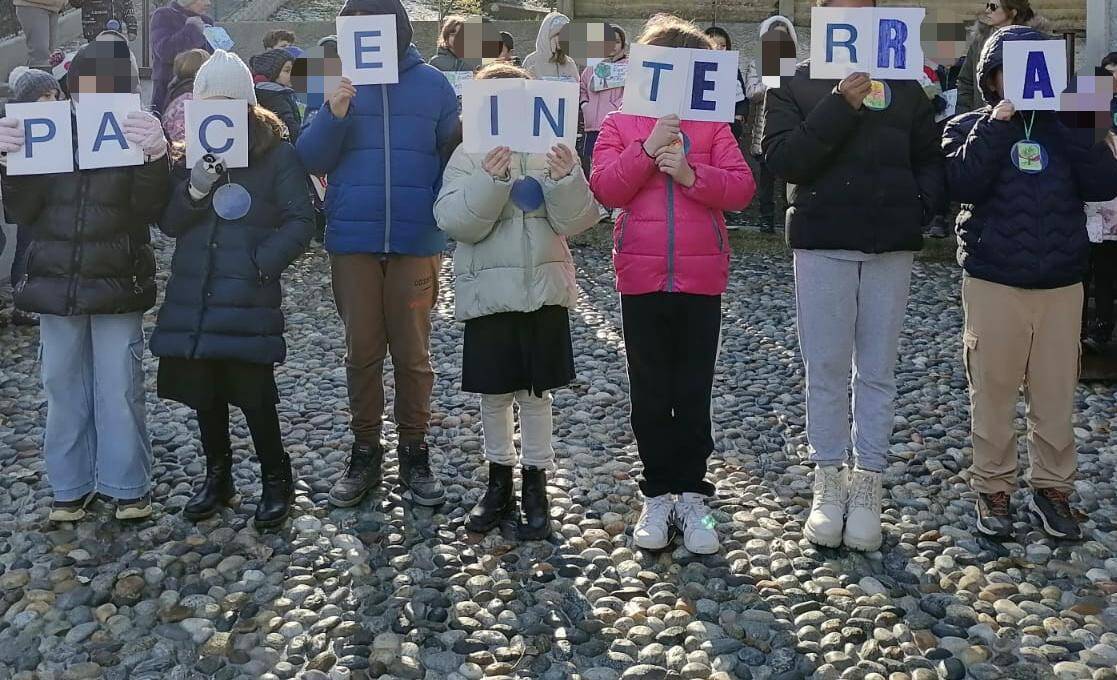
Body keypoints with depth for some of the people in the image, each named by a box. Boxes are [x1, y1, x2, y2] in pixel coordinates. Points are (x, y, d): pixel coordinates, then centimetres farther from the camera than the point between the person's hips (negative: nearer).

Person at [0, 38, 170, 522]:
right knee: (63, 388, 10)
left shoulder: (138, 136, -3)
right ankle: (71, 484, 22)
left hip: (116, 286, -3)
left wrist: (156, 156, -29)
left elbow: (149, 210, -13)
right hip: (56, 283, 3)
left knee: (119, 391, 2)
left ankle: (127, 485, 15)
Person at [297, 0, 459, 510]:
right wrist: (333, 116, -16)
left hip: (416, 241, -1)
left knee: (412, 353, 6)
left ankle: (414, 453, 19)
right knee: (361, 352, 8)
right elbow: (311, 161, -1)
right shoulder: (342, 86, 4)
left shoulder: (432, 84, 2)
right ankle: (365, 453, 20)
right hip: (353, 241, 1)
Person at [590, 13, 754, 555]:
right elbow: (605, 188, -9)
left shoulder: (712, 125, 5)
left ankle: (691, 495, 16)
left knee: (694, 393, 6)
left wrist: (689, 172, -20)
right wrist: (648, 149, -18)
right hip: (642, 277, 0)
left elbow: (741, 188, -7)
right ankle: (658, 494, 20)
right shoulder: (620, 124, 4)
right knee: (650, 394, 8)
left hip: (701, 277, 0)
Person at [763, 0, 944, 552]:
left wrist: (919, 207, -6)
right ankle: (828, 482, 13)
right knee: (825, 368, 2)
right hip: (822, 242, -2)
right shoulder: (792, 85, 3)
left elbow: (930, 158, 12)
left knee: (877, 370, 5)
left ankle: (867, 485, 13)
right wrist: (840, 106, -20)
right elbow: (780, 158, -12)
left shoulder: (902, 84, 10)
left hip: (891, 245, 2)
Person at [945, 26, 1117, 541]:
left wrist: (1065, 122, -10)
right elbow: (963, 184, -16)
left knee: (1057, 394, 7)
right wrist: (998, 123, -15)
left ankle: (1052, 487, 20)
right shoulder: (970, 128, 3)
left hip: (1062, 285, 3)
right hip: (993, 282, -2)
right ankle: (993, 488, 16)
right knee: (993, 392, 4)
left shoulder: (1063, 128, 10)